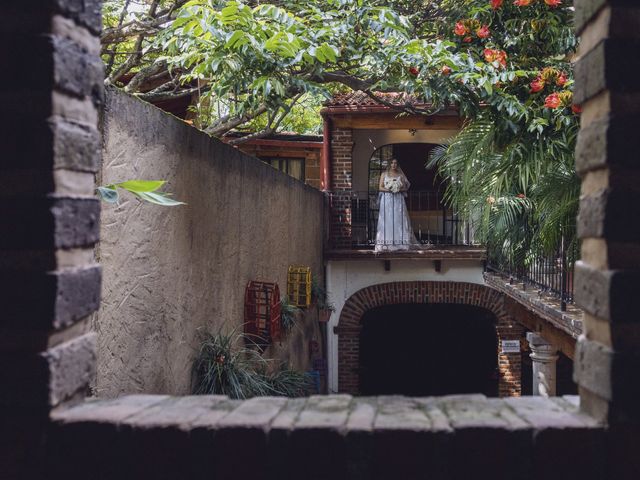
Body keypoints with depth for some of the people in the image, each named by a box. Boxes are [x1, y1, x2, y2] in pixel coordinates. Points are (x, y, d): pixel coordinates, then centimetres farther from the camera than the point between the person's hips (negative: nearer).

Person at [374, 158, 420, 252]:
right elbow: (380, 187, 3)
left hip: (398, 199, 1)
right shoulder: (384, 174, 8)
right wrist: (388, 190, -14)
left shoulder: (400, 175, 11)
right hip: (387, 199, -1)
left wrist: (399, 189, -12)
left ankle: (401, 243, -4)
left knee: (399, 219, -4)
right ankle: (387, 243, -7)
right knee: (387, 220, -6)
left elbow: (405, 187, 8)